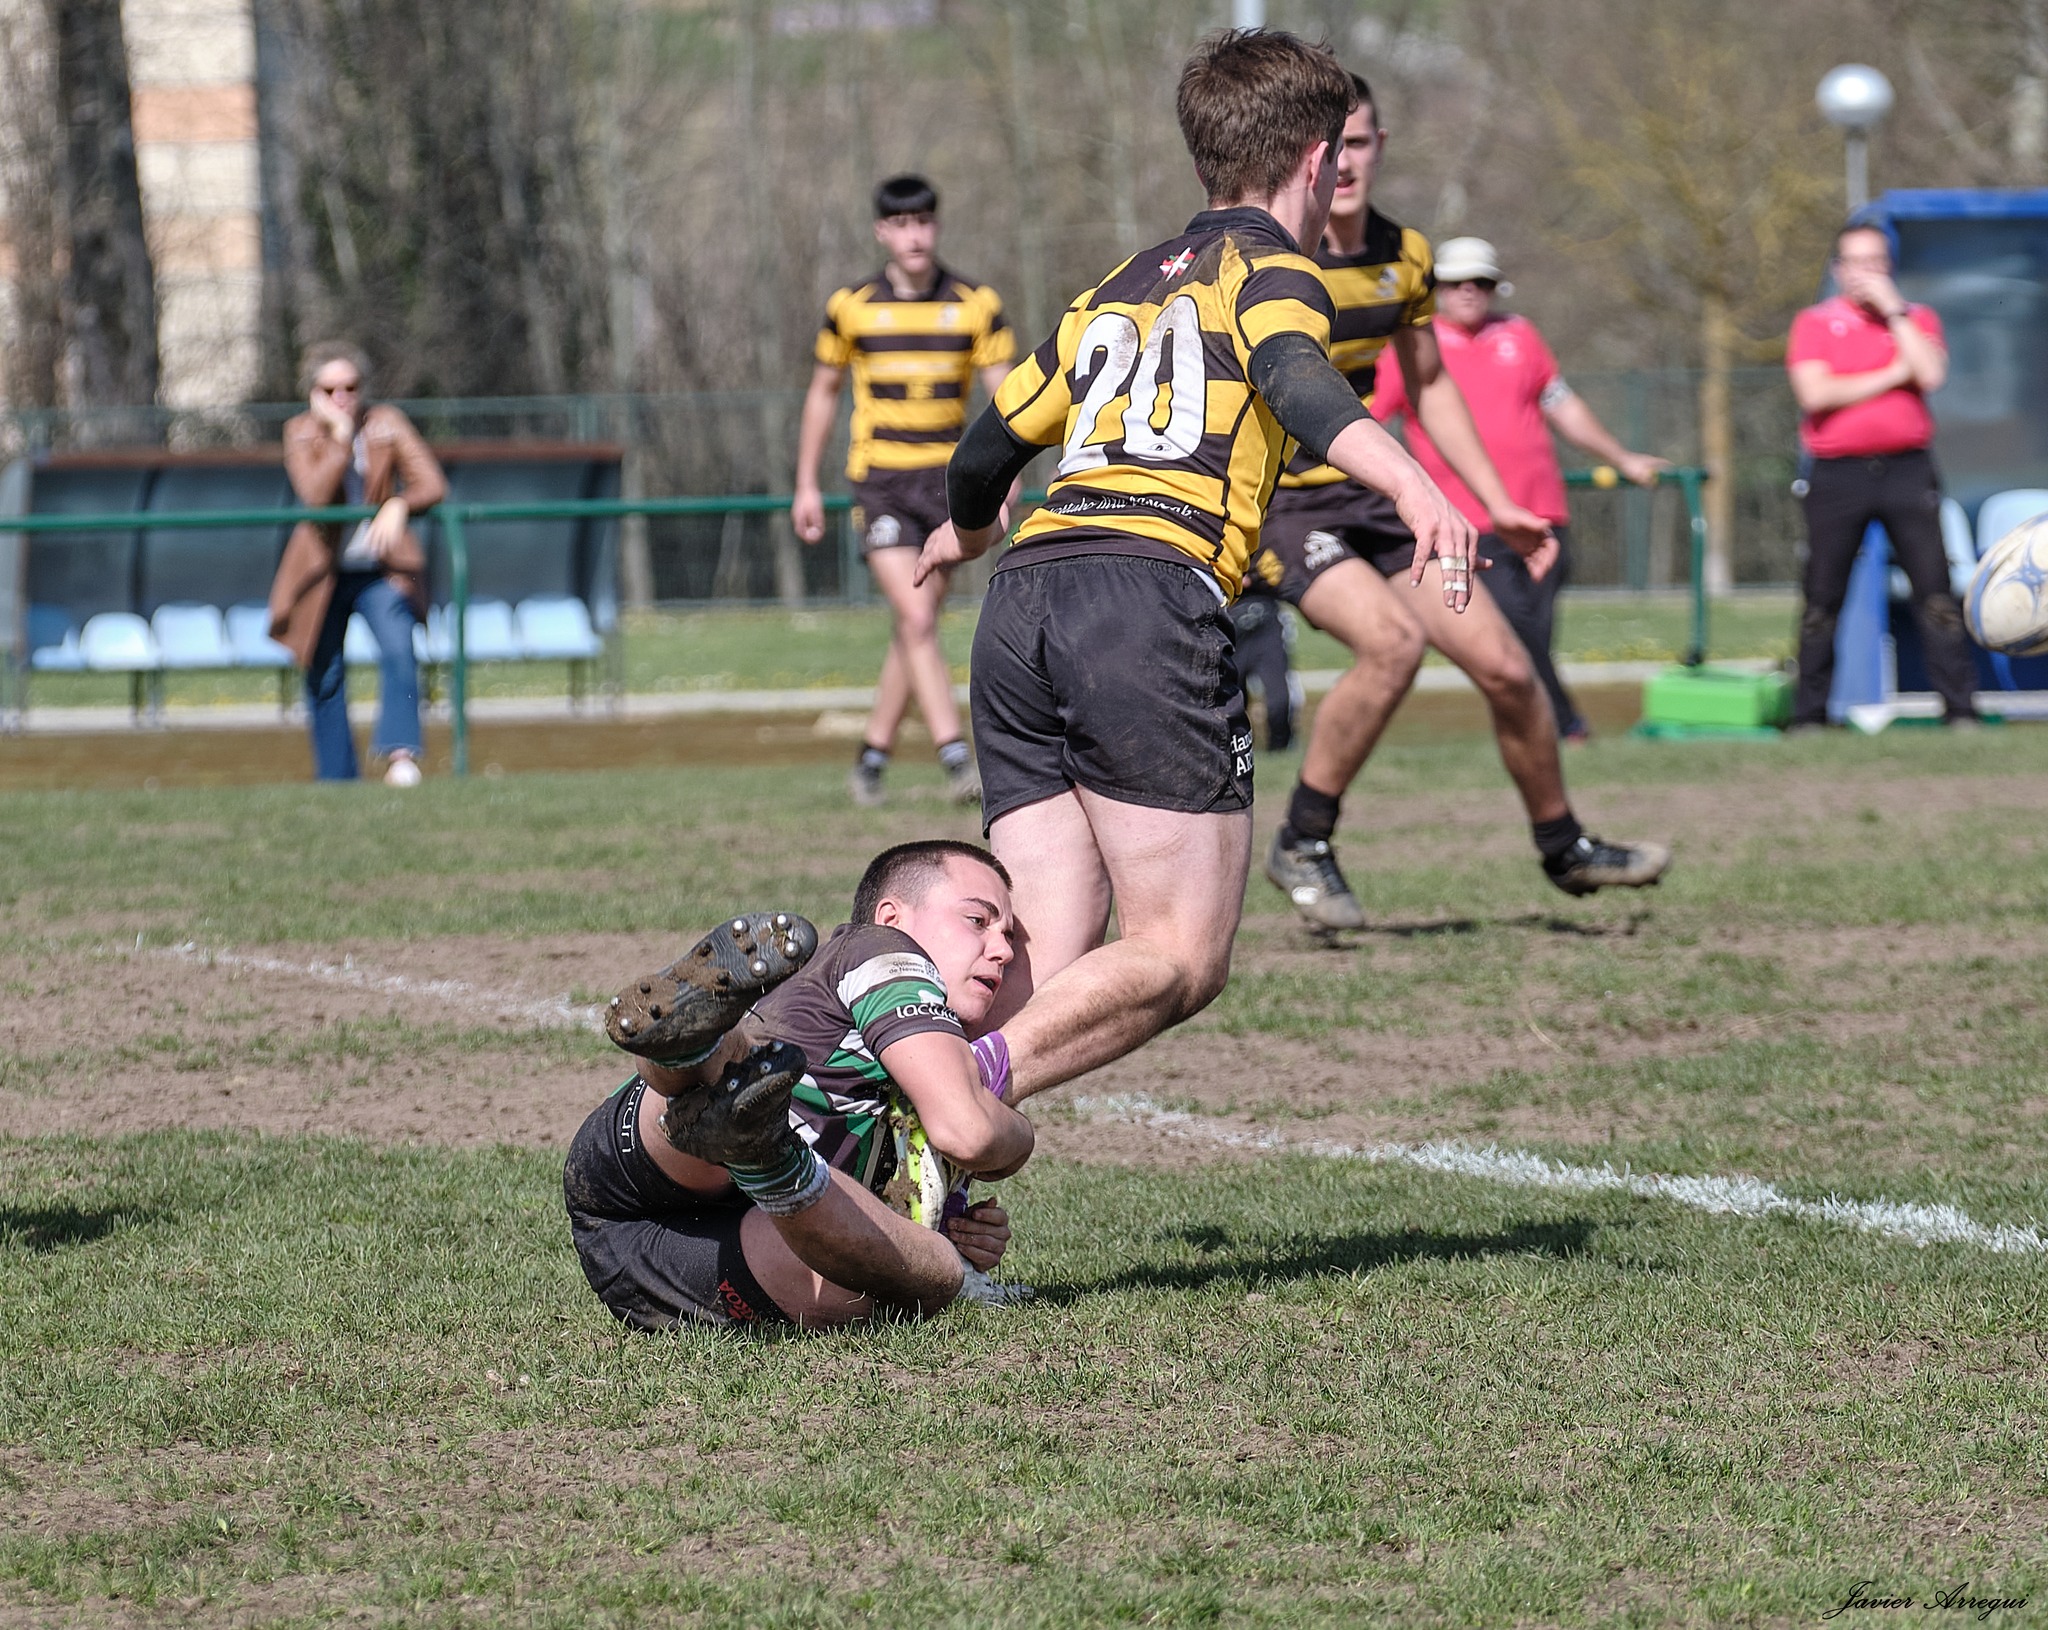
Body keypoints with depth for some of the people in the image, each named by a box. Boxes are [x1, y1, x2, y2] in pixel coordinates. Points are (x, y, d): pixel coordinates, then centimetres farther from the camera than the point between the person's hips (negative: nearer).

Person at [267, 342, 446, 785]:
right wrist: (341, 437, -26)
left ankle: (400, 755, -31)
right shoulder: (300, 432, -5)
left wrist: (400, 504, -31)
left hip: (381, 569, 0)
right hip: (324, 570, 0)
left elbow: (433, 485, -11)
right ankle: (335, 781, 17)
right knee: (325, 678, 5)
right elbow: (315, 495, -22)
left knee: (399, 650, -25)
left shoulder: (387, 423, -3)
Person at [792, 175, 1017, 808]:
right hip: (879, 479, -2)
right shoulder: (851, 306, 1)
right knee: (916, 619, -16)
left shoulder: (976, 304, 2)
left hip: (949, 480, 2)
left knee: (916, 624, 7)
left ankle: (873, 755, 21)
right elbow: (823, 392, 14)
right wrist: (807, 486, 13)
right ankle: (957, 759, -20)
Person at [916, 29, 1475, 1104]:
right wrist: (1412, 486, -31)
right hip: (1150, 602, -7)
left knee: (1046, 962, 3)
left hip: (1019, 607, 7)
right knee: (1180, 960, -6)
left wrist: (967, 531, 58)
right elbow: (1293, 376, -14)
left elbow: (985, 454, 35)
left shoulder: (1116, 289, 29)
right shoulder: (1269, 266, 10)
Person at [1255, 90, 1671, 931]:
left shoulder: (1404, 257, 4)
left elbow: (1428, 387, 18)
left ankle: (1565, 849, 27)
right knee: (1392, 638, -31)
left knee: (1505, 665, 4)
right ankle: (1302, 845, -15)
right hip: (1271, 498, -6)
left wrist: (1500, 504, 16)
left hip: (1362, 494, 6)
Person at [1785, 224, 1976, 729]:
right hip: (1838, 474, -1)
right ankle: (1809, 716, 8)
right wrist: (1891, 375, -5)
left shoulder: (1917, 318, 12)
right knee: (1822, 597, 1)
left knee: (1934, 588, -5)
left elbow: (1931, 374, -8)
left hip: (1906, 471, 1)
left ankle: (1960, 707, -3)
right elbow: (1815, 393, -9)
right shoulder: (1815, 323, 7)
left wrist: (1892, 309, -7)